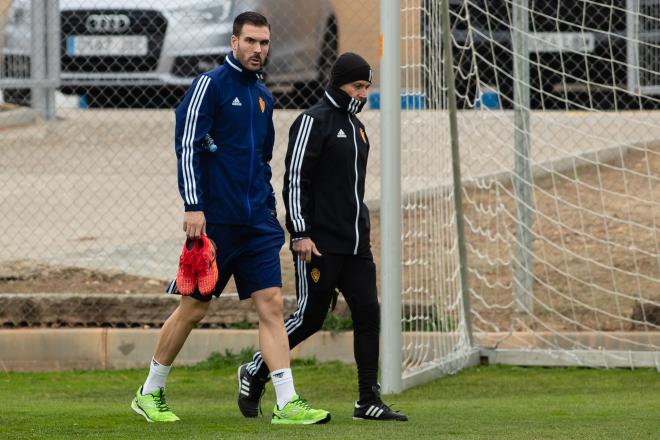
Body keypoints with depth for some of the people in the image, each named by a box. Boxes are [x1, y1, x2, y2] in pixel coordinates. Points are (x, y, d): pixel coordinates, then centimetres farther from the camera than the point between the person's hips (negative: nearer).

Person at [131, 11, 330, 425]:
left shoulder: (263, 95, 16)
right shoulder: (210, 84, -6)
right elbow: (187, 146, -12)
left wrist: (269, 208, 20)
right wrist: (193, 207, -19)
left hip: (256, 221, 6)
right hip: (215, 218, -6)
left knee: (272, 305, -5)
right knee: (194, 308, 2)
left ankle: (288, 403, -9)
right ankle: (150, 393, 18)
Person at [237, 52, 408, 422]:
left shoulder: (356, 126, 18)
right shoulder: (314, 121, -8)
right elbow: (294, 179, -13)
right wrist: (300, 233, -18)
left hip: (356, 245, 8)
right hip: (320, 244, -8)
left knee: (368, 313, -1)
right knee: (310, 318, -4)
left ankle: (369, 401, 0)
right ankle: (254, 374, 15)